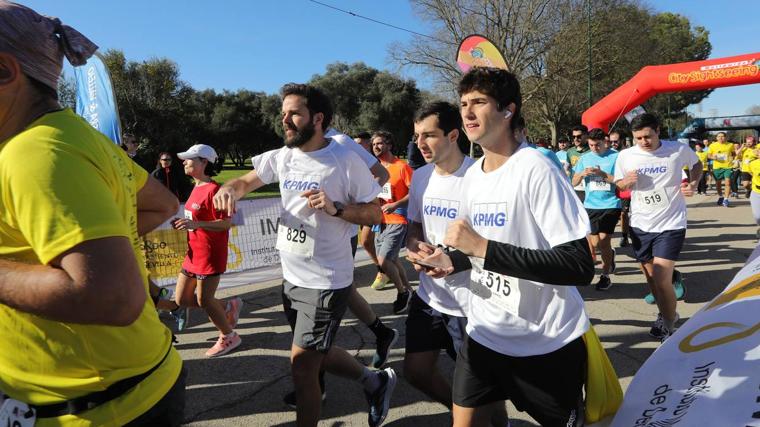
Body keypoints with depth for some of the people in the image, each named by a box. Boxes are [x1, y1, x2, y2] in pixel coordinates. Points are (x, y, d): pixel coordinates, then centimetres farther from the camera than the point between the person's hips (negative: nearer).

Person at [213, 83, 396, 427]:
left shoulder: (346, 160, -16)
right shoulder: (282, 157, 1)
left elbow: (375, 214, -11)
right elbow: (246, 181, 11)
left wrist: (336, 208, -28)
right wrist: (229, 189, -12)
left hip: (325, 282, -7)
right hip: (292, 277, 7)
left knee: (302, 364, 0)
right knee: (316, 353, 21)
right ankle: (375, 381, 42)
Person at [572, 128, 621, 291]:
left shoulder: (615, 156, -4)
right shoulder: (585, 158, 7)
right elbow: (574, 182, 8)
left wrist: (603, 174, -20)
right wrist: (582, 174, -12)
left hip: (611, 205, -3)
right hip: (591, 205, 4)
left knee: (604, 242, -3)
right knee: (595, 243, 5)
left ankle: (605, 276, 14)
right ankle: (610, 254, 40)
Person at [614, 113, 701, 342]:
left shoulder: (679, 149, -9)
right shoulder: (625, 156, -6)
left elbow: (696, 164, 12)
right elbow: (619, 184, 9)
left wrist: (693, 183, -6)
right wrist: (626, 182, -13)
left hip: (670, 225, -3)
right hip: (640, 225, 3)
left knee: (661, 280, -12)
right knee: (650, 278, 16)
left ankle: (669, 328, 11)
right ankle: (667, 314, 43)